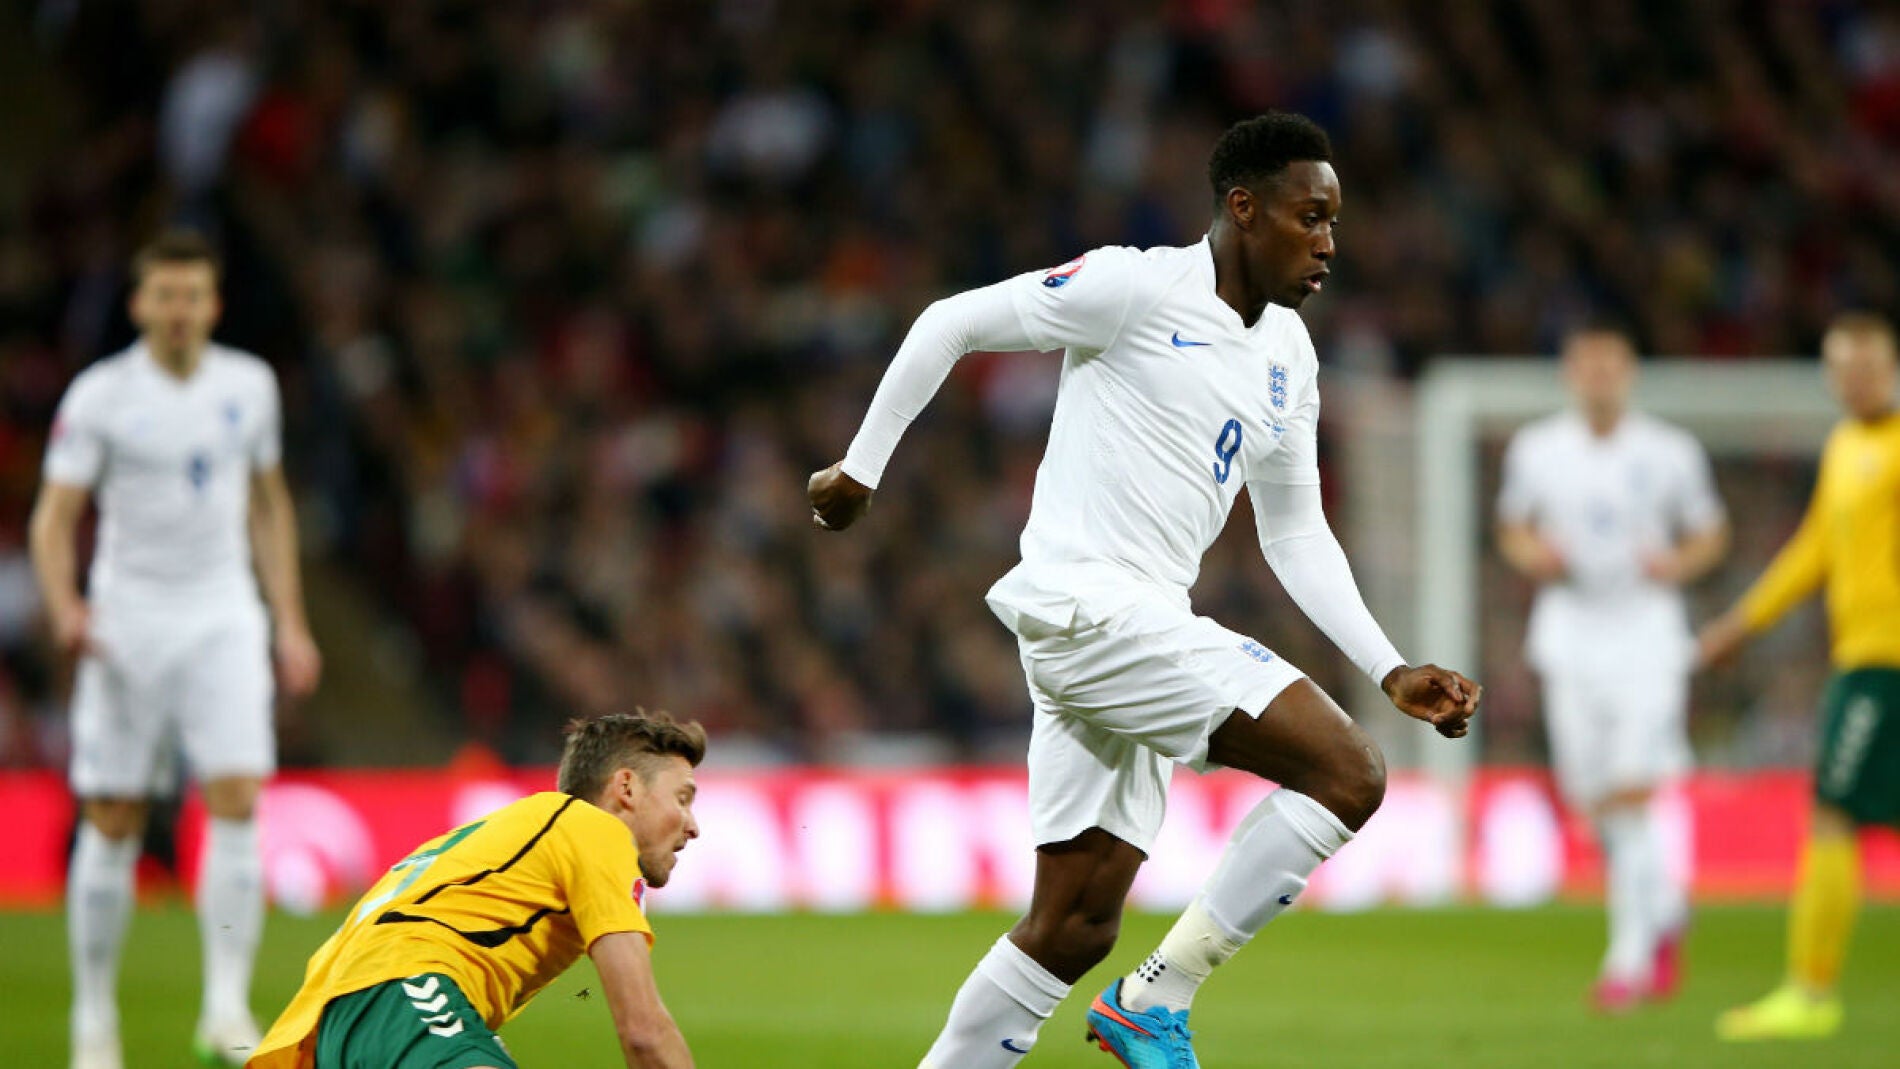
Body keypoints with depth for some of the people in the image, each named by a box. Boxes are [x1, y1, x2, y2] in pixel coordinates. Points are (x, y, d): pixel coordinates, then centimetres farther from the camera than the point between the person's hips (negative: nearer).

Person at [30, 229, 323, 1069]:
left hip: (224, 621, 2)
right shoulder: (99, 395, -4)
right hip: (126, 625, -2)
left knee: (237, 804, -14)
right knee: (112, 825, 0)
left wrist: (290, 622, 14)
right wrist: (64, 605, -21)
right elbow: (55, 513, -4)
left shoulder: (249, 386, 6)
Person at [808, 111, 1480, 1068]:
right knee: (1348, 775, -17)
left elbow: (1295, 532, 21)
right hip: (1086, 598, -9)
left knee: (1076, 926, 8)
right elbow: (952, 324, -3)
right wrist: (861, 466, 0)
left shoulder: (1288, 354, 16)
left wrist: (1391, 672, 13)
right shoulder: (1138, 288, -8)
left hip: (1143, 623, 9)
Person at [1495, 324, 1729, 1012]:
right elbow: (1513, 525, 18)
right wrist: (1530, 554, -5)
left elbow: (1710, 533, 10)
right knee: (1593, 801, 3)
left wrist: (1679, 563, -11)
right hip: (1570, 639, 3)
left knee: (1632, 794, -14)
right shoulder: (1534, 451, 5)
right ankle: (1666, 911, 30)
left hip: (1647, 638, -3)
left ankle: (1630, 957, -10)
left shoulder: (1670, 454, 0)